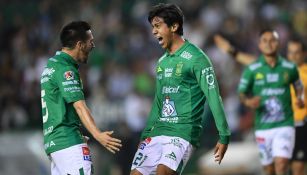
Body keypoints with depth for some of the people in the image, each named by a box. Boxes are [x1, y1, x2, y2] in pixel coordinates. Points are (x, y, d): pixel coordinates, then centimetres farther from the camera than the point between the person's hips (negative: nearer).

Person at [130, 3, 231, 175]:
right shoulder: (162, 62, 17)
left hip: (183, 134, -8)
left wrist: (224, 136, -16)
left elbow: (213, 97, -12)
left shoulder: (196, 58, -7)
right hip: (157, 133, 8)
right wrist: (145, 135, 24)